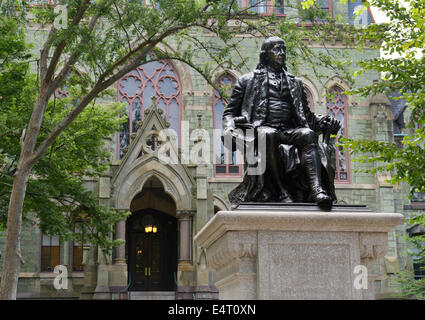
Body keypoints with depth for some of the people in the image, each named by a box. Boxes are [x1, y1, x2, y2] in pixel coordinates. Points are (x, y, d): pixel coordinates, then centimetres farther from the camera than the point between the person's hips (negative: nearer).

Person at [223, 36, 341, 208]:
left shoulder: (295, 83, 30)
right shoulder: (247, 81, 21)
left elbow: (307, 115, 28)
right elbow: (230, 112, 17)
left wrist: (324, 121, 6)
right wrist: (230, 128, -6)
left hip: (290, 131, 3)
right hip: (262, 128, -2)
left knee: (307, 134, -31)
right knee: (269, 135, -38)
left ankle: (317, 189, -50)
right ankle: (281, 193, -43)